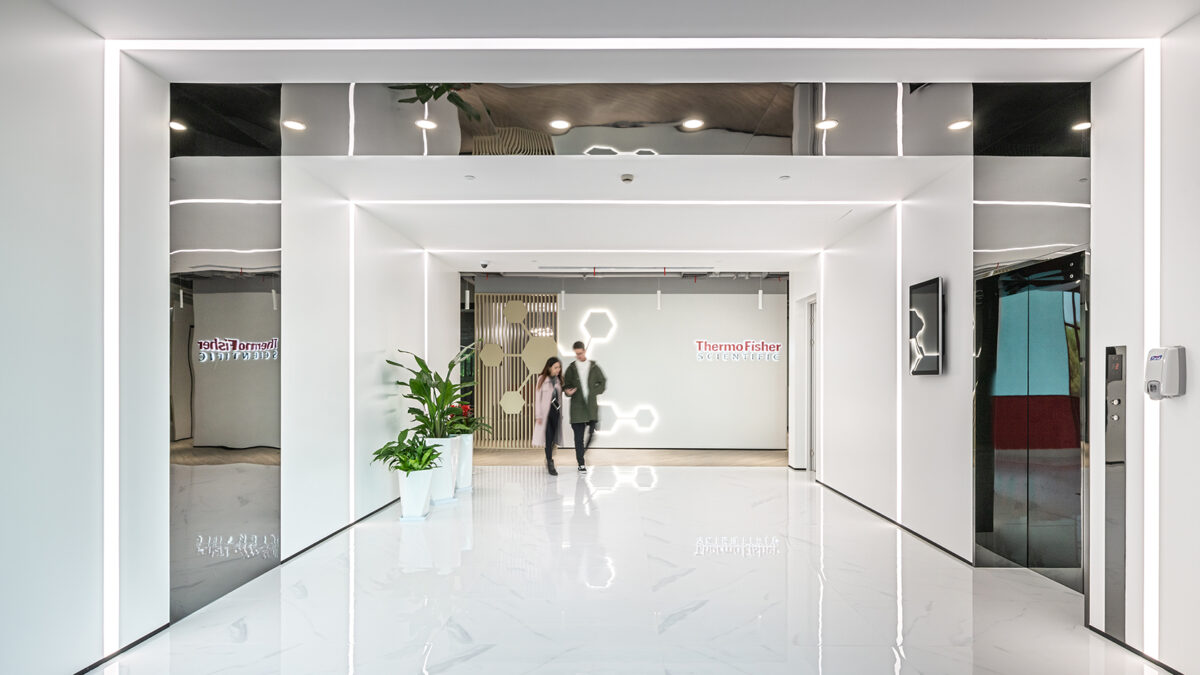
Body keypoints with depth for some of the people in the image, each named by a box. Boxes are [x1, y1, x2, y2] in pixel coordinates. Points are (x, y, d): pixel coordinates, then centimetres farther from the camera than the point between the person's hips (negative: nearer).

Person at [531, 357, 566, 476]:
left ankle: (549, 459, 22)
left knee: (553, 438, 6)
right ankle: (550, 464, -3)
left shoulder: (558, 380, 9)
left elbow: (560, 397, 13)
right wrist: (538, 415, -10)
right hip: (546, 412, -5)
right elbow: (537, 398, -6)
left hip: (556, 412, 5)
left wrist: (561, 412, 11)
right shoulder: (542, 379, -6)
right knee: (548, 438, -7)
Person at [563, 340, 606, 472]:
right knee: (579, 436, -1)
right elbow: (567, 385, 7)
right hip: (577, 406, -1)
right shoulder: (571, 368, 4)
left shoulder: (594, 366, 6)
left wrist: (594, 392, -1)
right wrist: (568, 391, -15)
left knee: (591, 433, 1)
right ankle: (581, 463, 4)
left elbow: (602, 382, 13)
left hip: (591, 405, 1)